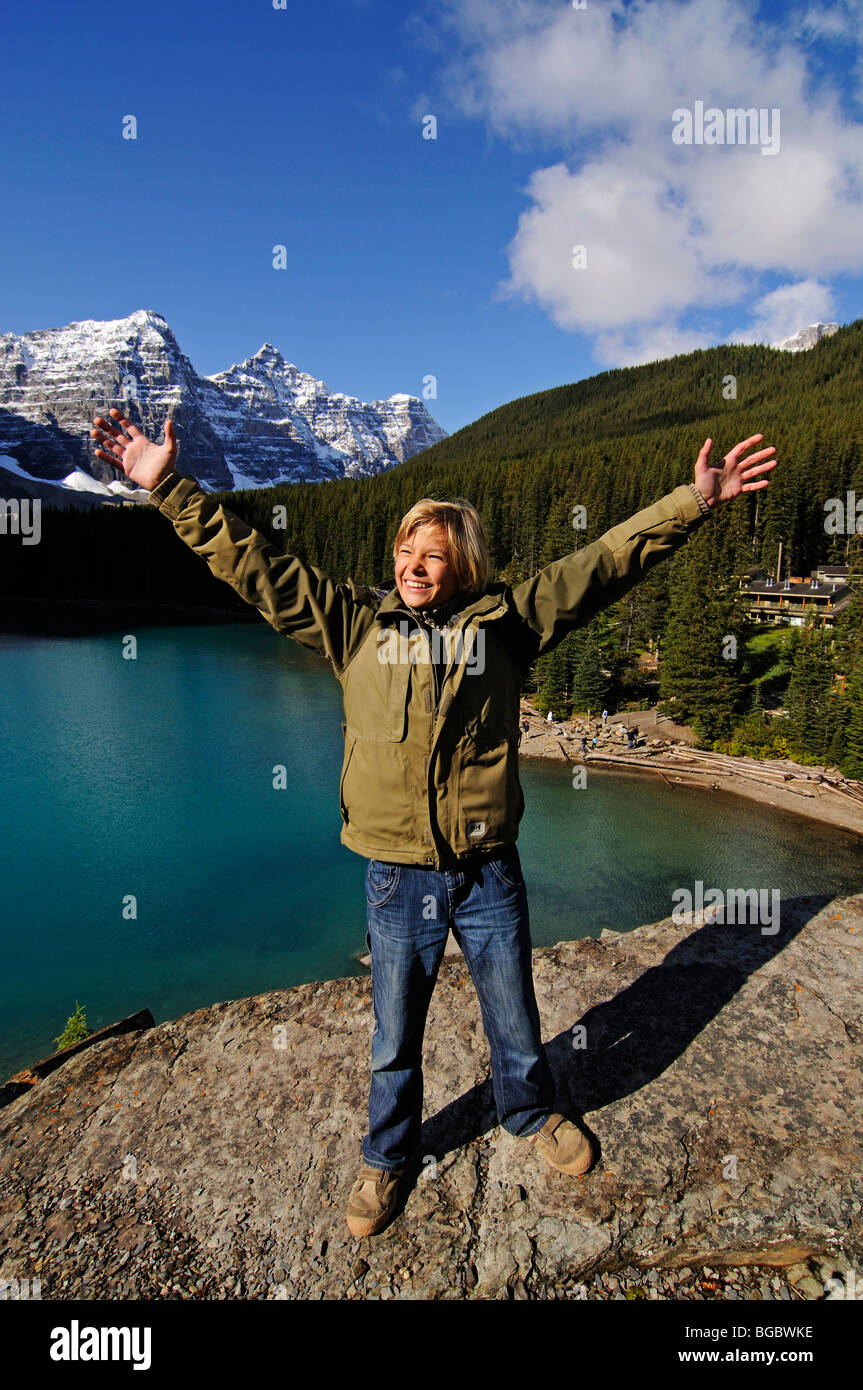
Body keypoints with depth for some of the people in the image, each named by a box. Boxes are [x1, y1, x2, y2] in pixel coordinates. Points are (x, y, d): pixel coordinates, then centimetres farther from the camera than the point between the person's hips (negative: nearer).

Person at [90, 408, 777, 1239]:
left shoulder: (505, 620, -1)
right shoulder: (354, 623, 0)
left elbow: (608, 561, 0)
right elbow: (253, 566, 2)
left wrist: (695, 501, -2)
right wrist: (168, 487, 1)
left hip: (489, 873, 0)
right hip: (396, 878, 0)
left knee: (513, 1020, 22)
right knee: (394, 1039, 19)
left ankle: (531, 1115, 54)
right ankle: (386, 1156, 47)